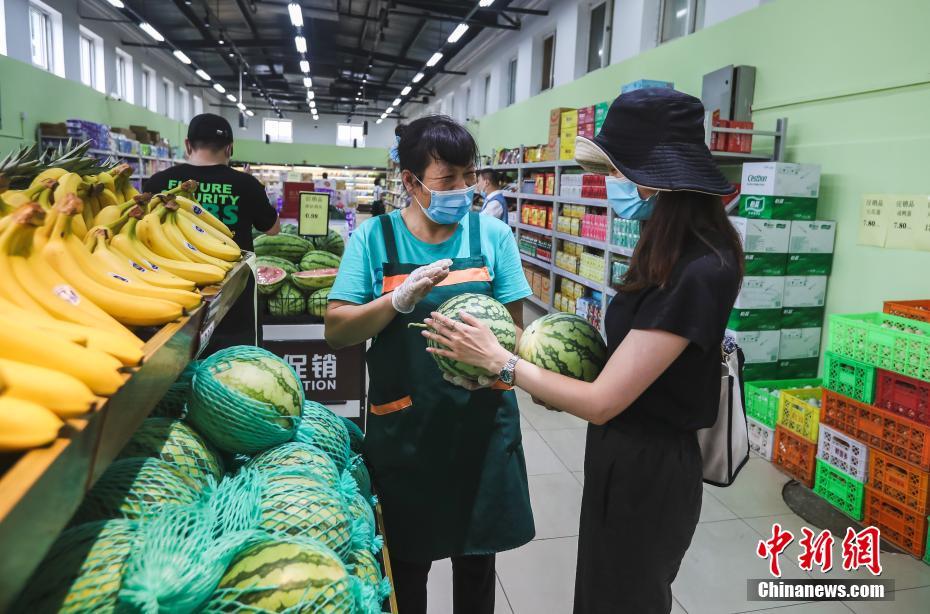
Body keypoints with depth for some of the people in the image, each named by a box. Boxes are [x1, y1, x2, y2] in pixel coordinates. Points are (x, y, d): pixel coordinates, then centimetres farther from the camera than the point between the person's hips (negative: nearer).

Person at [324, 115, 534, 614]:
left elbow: (513, 325, 0)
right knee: (406, 560, 17)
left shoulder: (492, 235, -3)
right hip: (404, 426, 0)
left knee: (477, 556, 19)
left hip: (482, 422, 1)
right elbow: (336, 330, -8)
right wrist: (401, 299, -24)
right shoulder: (375, 237, -5)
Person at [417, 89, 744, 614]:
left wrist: (498, 359, -16)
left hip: (645, 471, -8)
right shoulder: (679, 254, 2)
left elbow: (600, 402, -25)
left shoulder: (697, 274, -28)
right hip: (633, 459, 9)